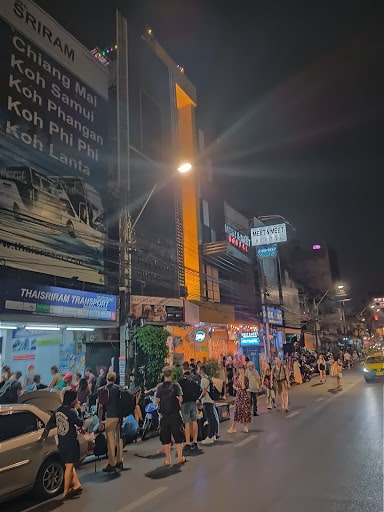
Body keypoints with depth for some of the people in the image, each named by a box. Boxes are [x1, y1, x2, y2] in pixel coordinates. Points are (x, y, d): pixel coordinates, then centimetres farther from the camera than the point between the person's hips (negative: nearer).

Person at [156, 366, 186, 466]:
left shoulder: (159, 386, -3)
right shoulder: (176, 385, -7)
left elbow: (157, 401, -5)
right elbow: (180, 399, -11)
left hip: (164, 415, 1)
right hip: (175, 414, -1)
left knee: (165, 438, 9)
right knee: (178, 436, 11)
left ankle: (167, 459, 14)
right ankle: (180, 457, 18)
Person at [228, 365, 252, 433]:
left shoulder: (246, 378, -8)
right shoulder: (236, 378, 3)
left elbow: (243, 387, -17)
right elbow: (234, 385, 14)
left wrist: (242, 379, -20)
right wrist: (236, 388, -6)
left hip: (244, 396, -3)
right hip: (238, 395, 3)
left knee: (245, 410, 3)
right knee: (237, 411, 5)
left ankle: (245, 426, 20)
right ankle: (233, 427, 9)